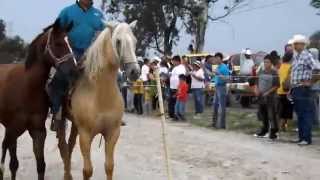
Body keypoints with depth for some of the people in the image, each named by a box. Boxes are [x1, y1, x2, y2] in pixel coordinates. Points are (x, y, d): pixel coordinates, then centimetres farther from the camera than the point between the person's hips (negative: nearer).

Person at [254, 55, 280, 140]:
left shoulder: (274, 73, -8)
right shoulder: (261, 72, 10)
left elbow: (277, 85, -11)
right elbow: (258, 83, 20)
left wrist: (268, 92, -16)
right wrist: (258, 90, 2)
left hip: (270, 97, -7)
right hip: (261, 97, 7)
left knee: (272, 115, -6)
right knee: (262, 114, 15)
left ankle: (273, 132, 1)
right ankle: (264, 130, 29)